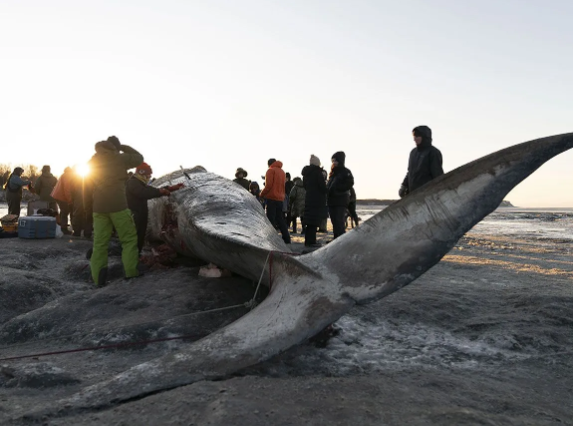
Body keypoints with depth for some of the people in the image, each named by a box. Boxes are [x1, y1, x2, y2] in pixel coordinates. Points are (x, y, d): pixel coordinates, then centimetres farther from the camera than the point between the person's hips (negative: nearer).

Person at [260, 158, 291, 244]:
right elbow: (282, 186, 14)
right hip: (280, 198, 7)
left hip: (271, 198, -7)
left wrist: (262, 194, -2)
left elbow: (268, 185, -12)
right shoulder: (282, 172, 16)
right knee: (280, 219, 13)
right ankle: (286, 239, 14)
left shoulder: (271, 170, -5)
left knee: (270, 219, -4)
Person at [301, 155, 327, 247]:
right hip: (317, 200, -8)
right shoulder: (317, 172, -12)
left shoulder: (306, 173, 13)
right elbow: (323, 187, -13)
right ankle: (311, 242, -5)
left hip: (308, 198, 8)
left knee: (310, 222, 12)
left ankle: (308, 241, 17)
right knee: (314, 222, -6)